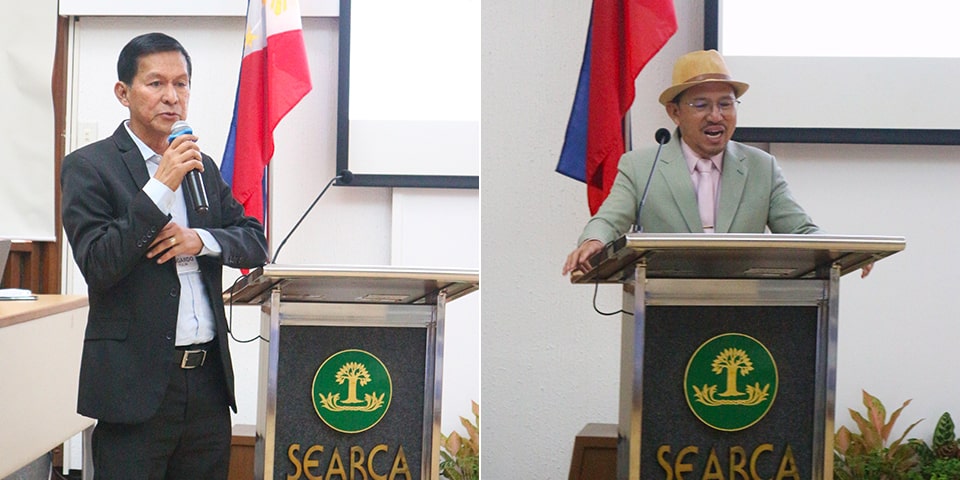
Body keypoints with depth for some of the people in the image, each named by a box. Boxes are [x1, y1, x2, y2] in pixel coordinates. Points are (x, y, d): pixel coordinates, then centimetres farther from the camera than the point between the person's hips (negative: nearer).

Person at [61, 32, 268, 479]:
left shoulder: (203, 168, 15)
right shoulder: (88, 166, -4)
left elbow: (256, 243, 14)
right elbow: (96, 265, -14)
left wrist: (201, 239, -7)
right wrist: (161, 187, -19)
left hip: (209, 379, 6)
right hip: (135, 383, -5)